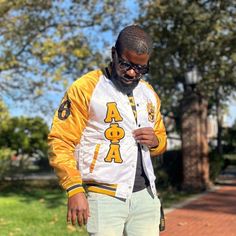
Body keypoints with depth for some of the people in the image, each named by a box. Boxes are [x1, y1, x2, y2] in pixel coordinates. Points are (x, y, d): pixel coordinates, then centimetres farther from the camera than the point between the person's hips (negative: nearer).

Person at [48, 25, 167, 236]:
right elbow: (61, 142, -10)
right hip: (104, 198, -6)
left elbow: (161, 138, 23)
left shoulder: (149, 93, 12)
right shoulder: (85, 88, -8)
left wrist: (155, 142, -1)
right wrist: (75, 189, -19)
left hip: (145, 196, 6)